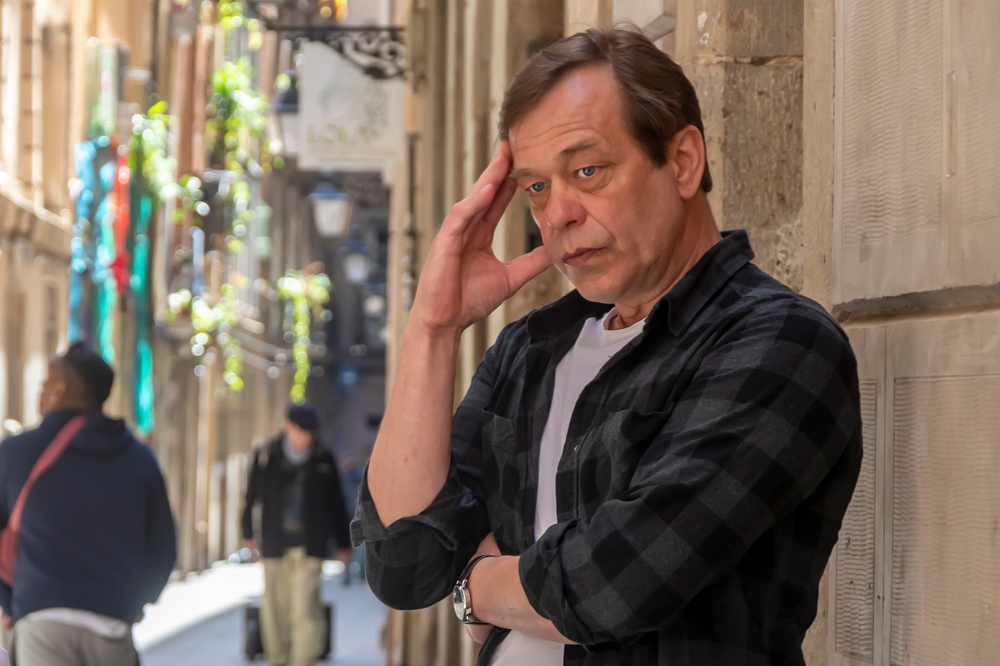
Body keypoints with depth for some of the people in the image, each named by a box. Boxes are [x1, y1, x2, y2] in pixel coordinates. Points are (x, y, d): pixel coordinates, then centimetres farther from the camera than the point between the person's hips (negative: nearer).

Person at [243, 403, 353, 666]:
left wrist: (343, 544, 13)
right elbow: (252, 496, 11)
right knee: (275, 607, 5)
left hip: (310, 546, -1)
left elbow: (337, 505, 10)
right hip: (275, 545, 1)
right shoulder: (266, 456, 1)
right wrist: (249, 533, 14)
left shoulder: (324, 460, 3)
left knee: (305, 607, -11)